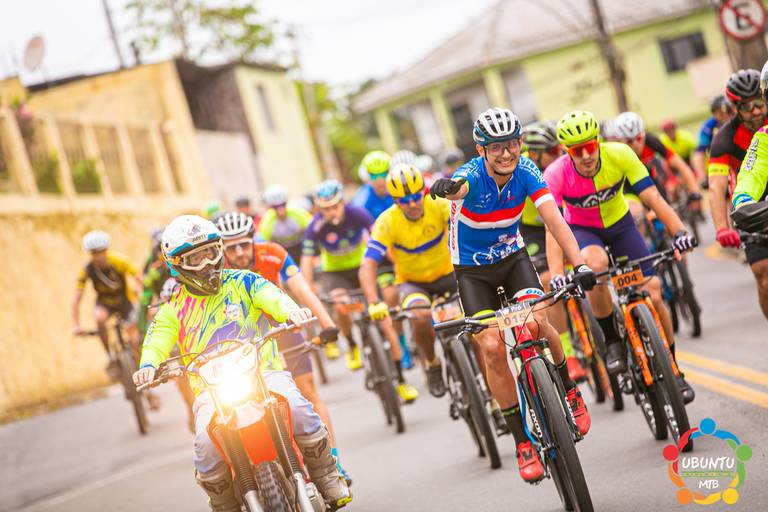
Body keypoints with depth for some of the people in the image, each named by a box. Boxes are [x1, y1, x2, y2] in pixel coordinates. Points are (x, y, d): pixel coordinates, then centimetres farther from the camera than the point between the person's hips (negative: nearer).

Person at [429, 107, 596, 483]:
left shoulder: (526, 171, -18)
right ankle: (522, 441, -3)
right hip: (472, 268, -2)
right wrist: (447, 187, -77)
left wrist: (579, 264, -40)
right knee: (492, 346, -15)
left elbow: (553, 218, -26)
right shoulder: (472, 175, -27)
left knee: (537, 325, -24)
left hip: (512, 256, 2)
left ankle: (568, 389, 7)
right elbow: (459, 187, -52)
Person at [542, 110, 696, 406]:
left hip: (620, 224, 2)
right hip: (581, 230, -2)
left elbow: (653, 198, -30)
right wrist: (557, 275, -49)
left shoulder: (620, 155, -26)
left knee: (653, 295, -10)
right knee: (596, 264, -37)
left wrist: (680, 232, -45)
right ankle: (612, 341, -16)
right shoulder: (556, 174, -29)